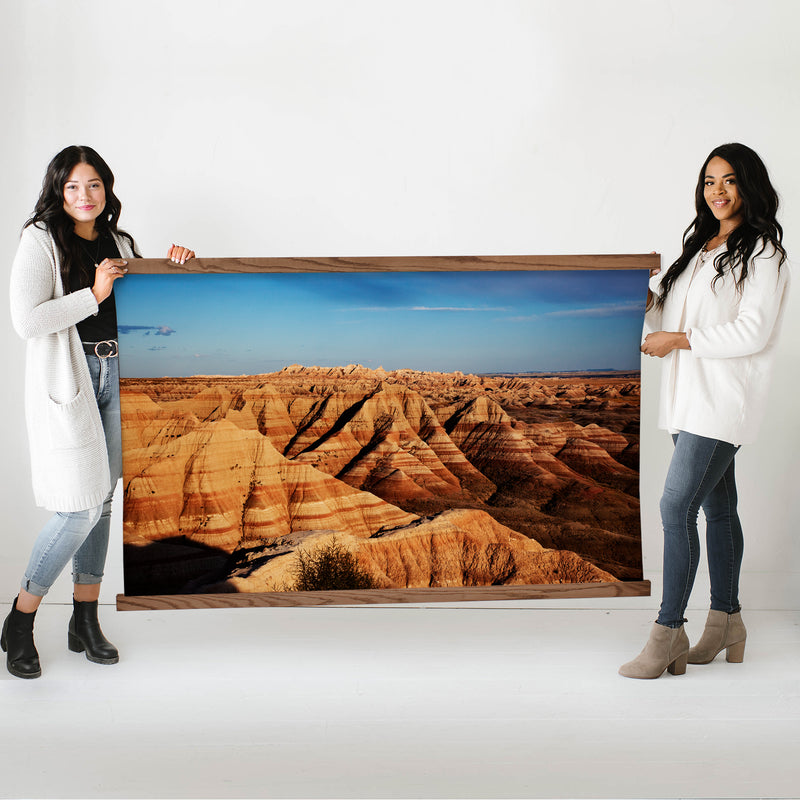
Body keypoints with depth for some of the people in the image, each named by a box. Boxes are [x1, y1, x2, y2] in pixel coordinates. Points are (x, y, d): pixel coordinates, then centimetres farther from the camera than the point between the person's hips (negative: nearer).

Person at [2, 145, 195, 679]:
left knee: (103, 501, 9)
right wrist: (94, 294, -15)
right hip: (66, 383, -6)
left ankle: (86, 621, 21)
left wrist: (172, 268, 5)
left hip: (116, 377, 6)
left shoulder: (120, 244, 13)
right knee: (80, 509, -9)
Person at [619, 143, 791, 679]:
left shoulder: (763, 253, -7)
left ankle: (668, 631, -8)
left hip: (725, 398, -8)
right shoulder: (700, 247, 18)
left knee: (677, 506, -14)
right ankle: (726, 621, 22)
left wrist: (678, 340, -14)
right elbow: (665, 310, 23)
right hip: (691, 397, 8)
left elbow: (751, 332, -16)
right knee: (716, 507, 13)